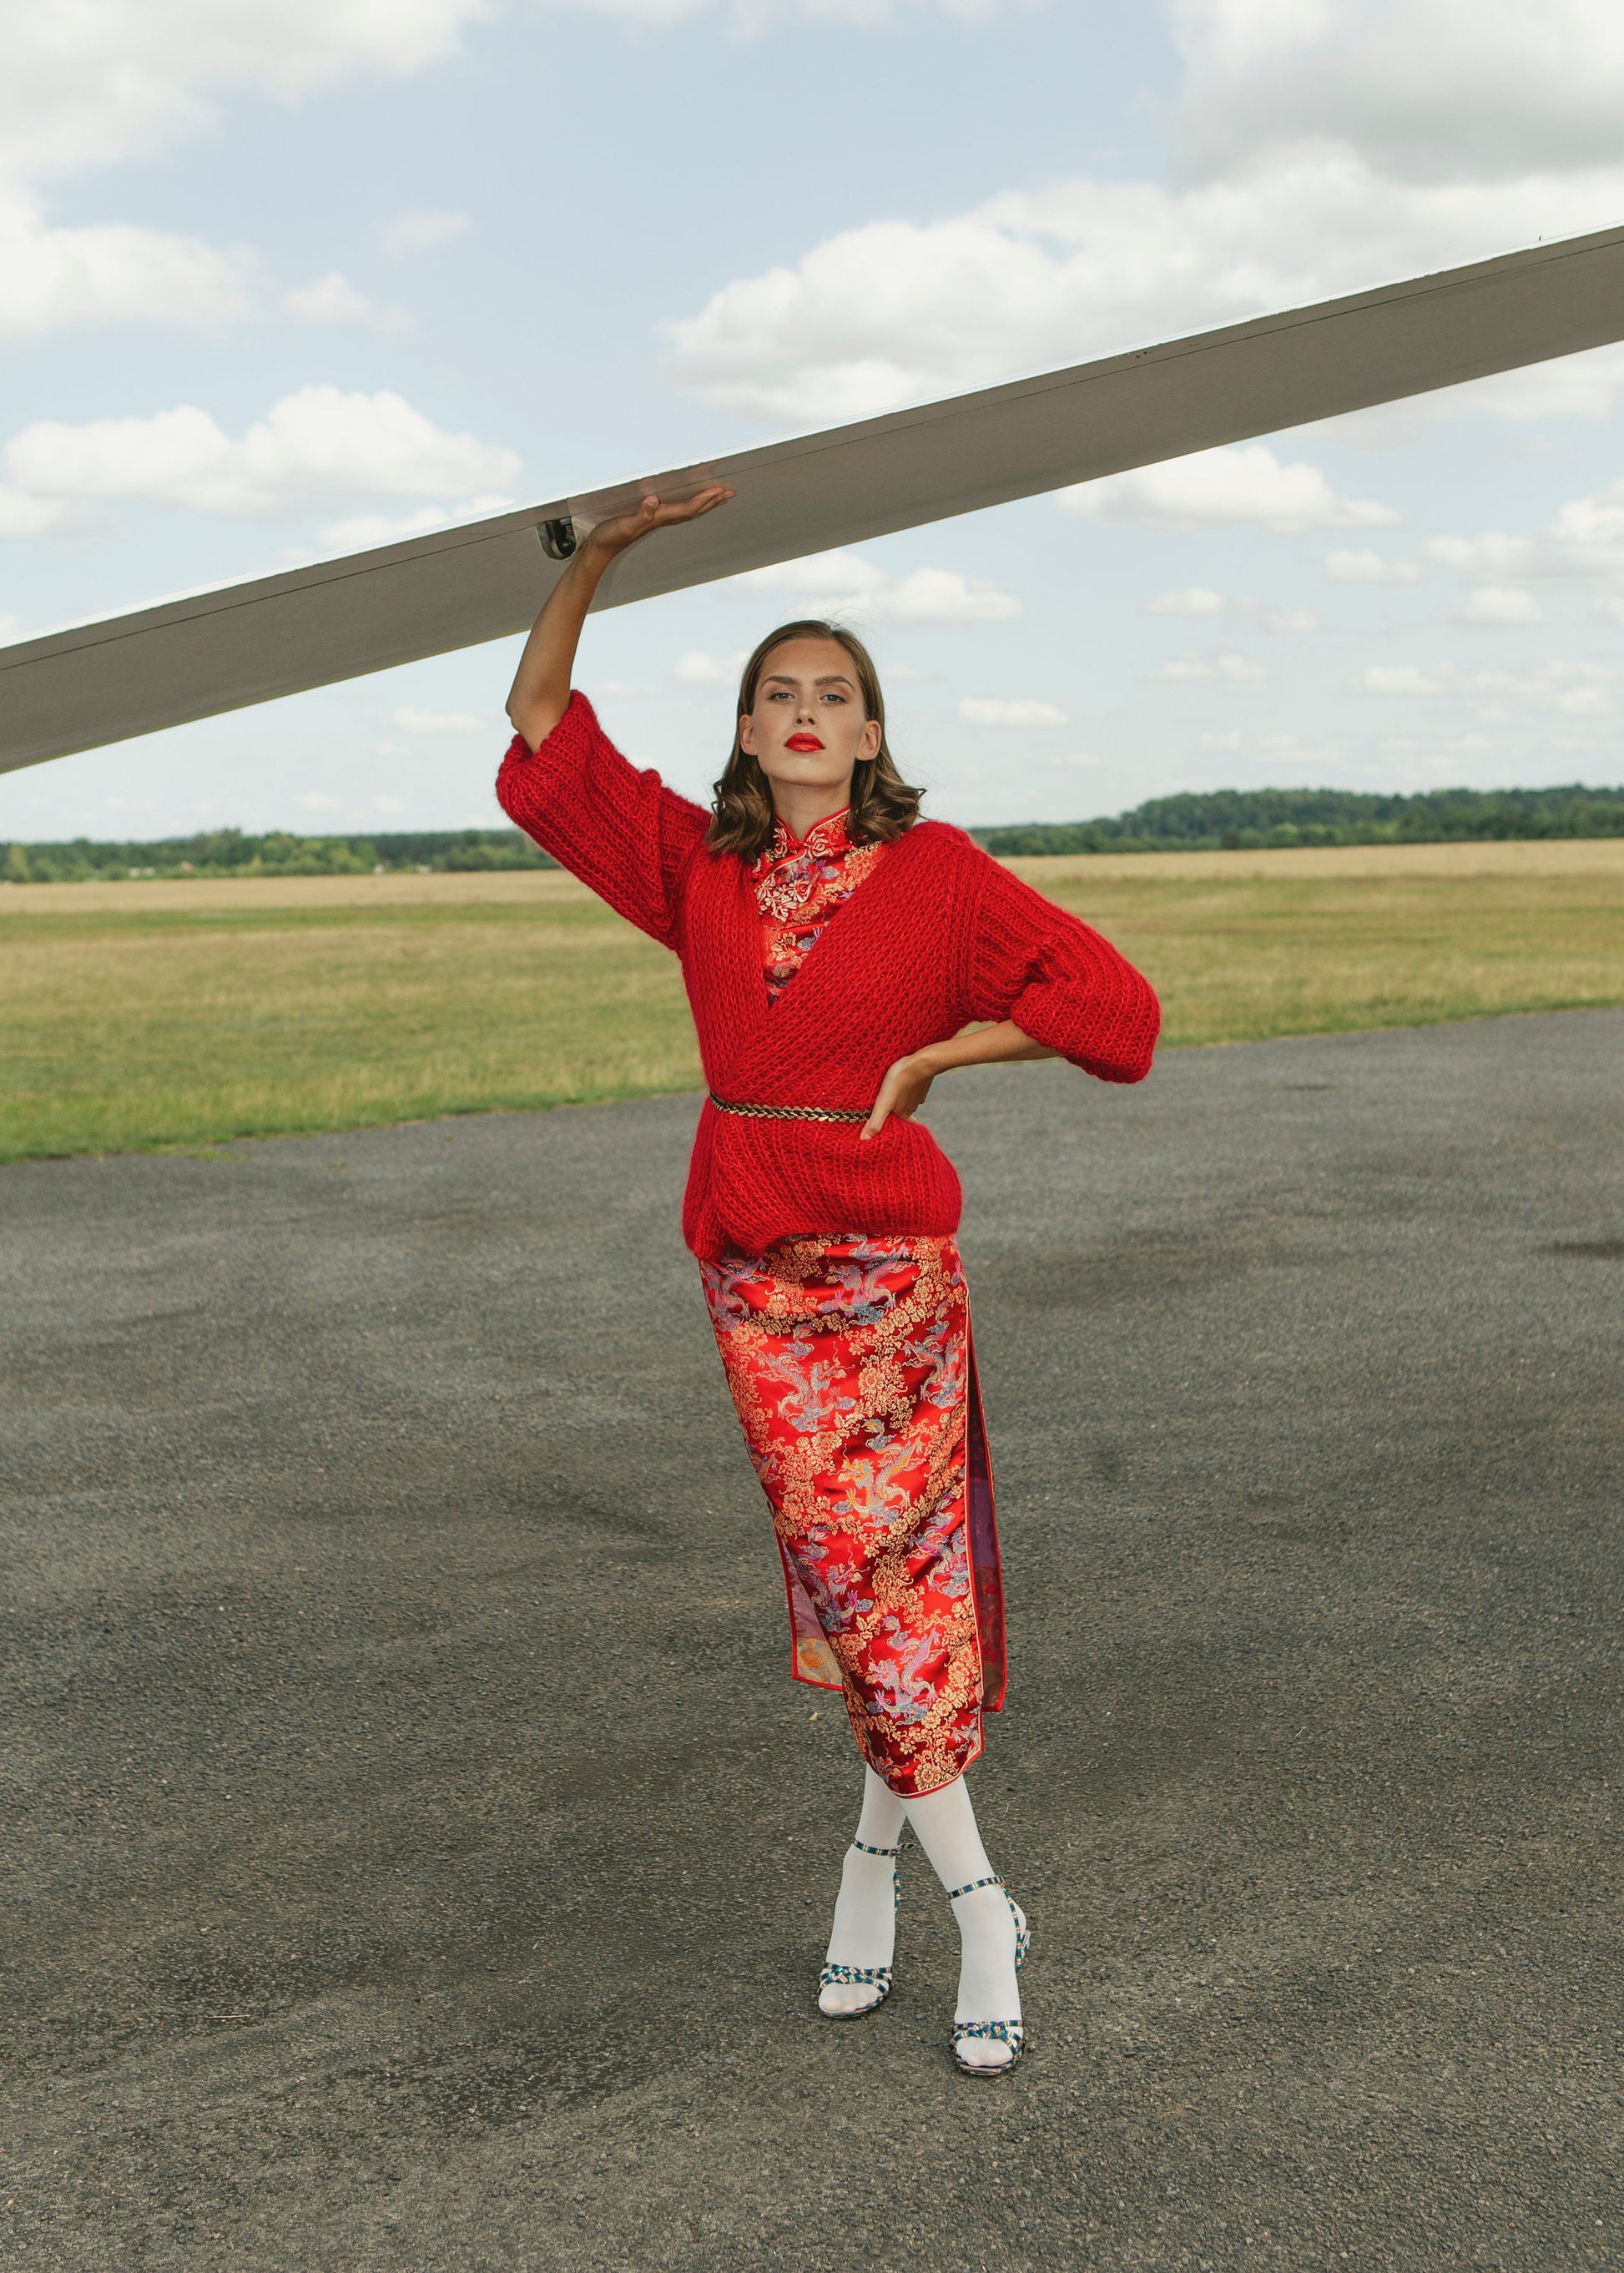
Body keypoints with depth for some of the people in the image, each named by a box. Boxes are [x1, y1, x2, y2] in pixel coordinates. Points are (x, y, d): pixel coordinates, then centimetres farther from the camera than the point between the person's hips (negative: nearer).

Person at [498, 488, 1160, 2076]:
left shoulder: (932, 871, -6)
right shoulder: (697, 866, 5)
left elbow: (1107, 1002, -9)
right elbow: (542, 727, 5)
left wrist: (927, 1059, -10)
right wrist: (600, 553, -5)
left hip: (888, 1259, -3)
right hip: (753, 1267, 3)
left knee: (884, 1566, -3)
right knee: (846, 1564, 6)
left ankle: (879, 1850, 16)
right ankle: (976, 1907, 18)